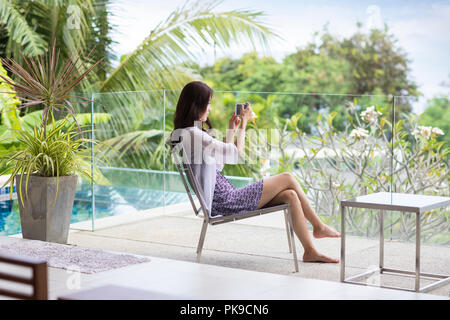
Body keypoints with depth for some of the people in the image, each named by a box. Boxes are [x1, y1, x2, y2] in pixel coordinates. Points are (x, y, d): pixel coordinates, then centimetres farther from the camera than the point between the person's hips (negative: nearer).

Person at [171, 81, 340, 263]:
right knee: (287, 178, -2)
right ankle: (319, 227, 16)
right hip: (226, 203, -10)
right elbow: (237, 153, -14)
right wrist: (243, 123, -1)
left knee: (290, 196, 0)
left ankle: (310, 252, 4)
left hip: (223, 200, 10)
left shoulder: (185, 133, 15)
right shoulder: (193, 134, -18)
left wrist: (231, 130, 18)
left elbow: (220, 160, 22)